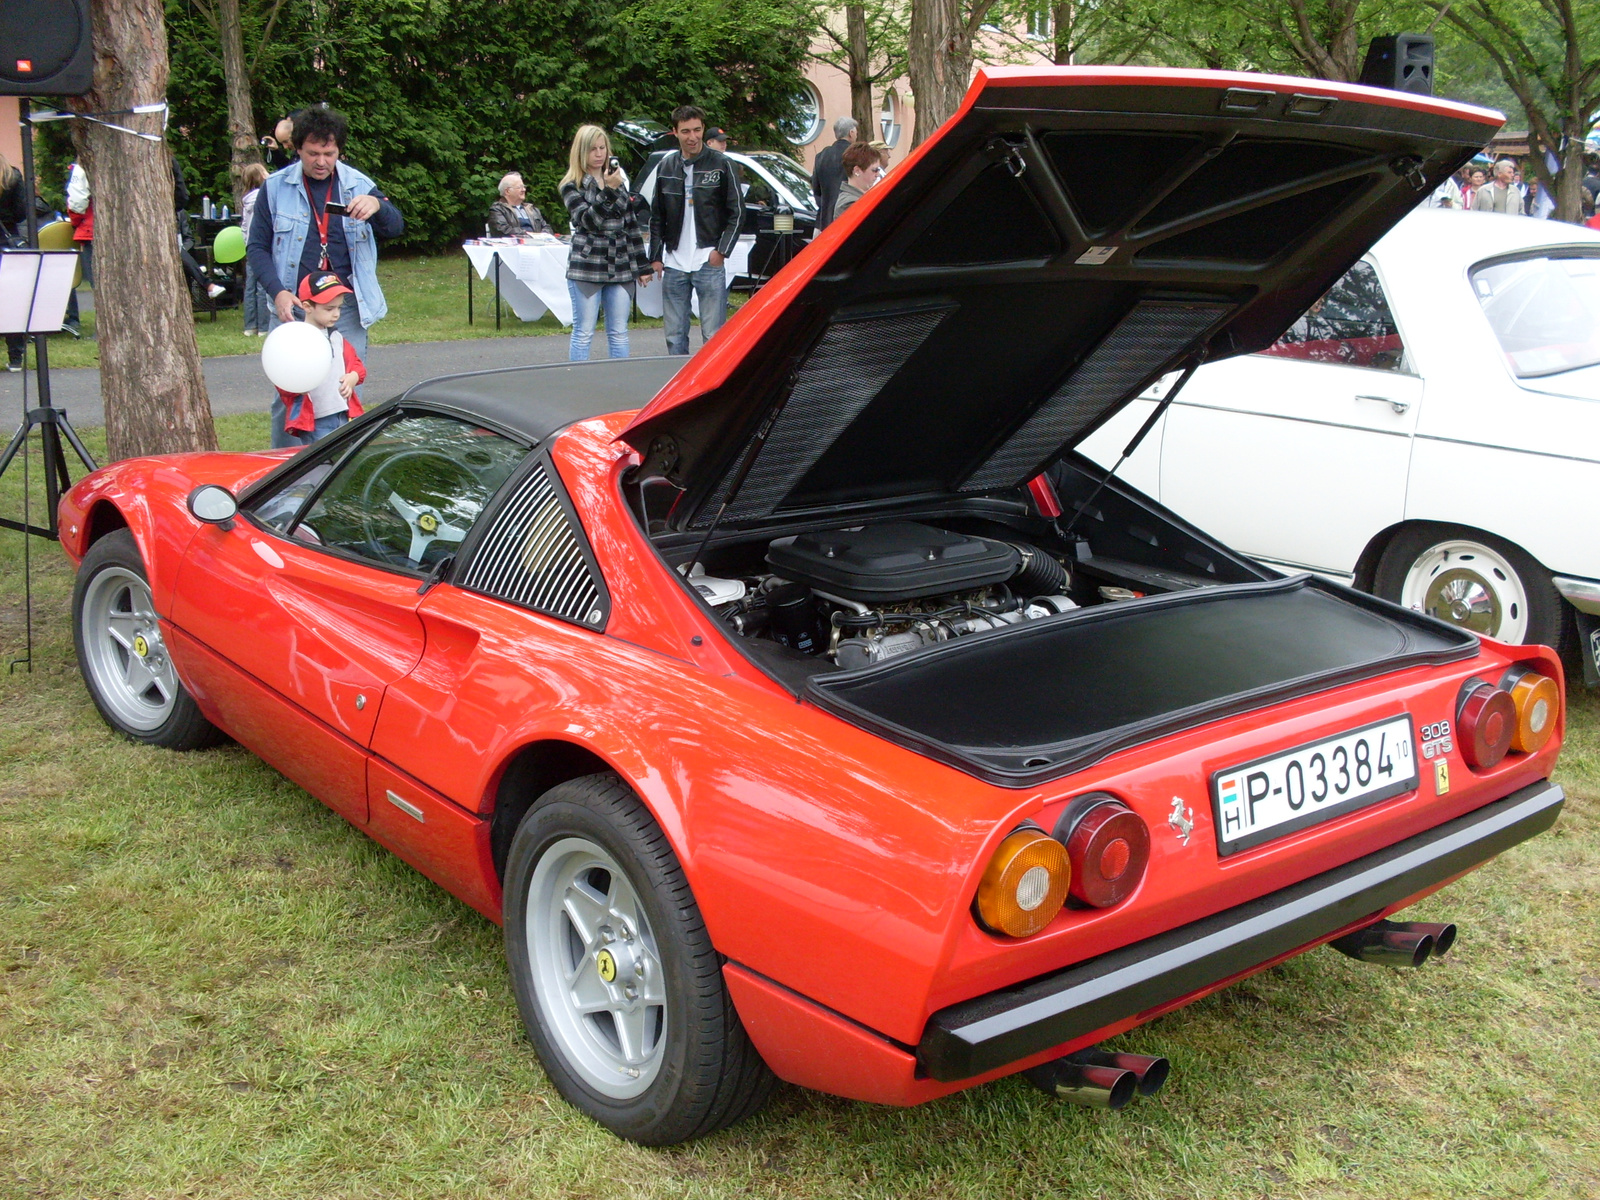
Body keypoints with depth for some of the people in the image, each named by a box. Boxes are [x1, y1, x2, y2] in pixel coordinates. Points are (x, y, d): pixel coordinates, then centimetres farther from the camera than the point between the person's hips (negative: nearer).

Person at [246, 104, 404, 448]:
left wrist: (377, 205, -26)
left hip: (347, 306, 1)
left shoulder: (359, 185, 6)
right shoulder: (275, 187, 4)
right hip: (292, 306, -1)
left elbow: (395, 228, -3)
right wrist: (278, 292, -11)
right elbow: (258, 247, 5)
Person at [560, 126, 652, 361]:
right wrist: (608, 190, -23)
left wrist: (642, 266, 13)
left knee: (619, 333, 6)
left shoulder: (619, 180, 14)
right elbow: (587, 220, -14)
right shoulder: (572, 186, 1)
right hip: (587, 267, -4)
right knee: (583, 332, -1)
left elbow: (632, 224, 16)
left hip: (620, 267, 4)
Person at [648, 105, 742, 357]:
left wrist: (722, 250, -7)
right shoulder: (666, 167, 10)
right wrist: (655, 256, 10)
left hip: (709, 263, -4)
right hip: (674, 265, 4)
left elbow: (737, 212, 1)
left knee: (713, 336, -3)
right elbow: (656, 217, 16)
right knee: (675, 336, 8)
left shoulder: (720, 165, 0)